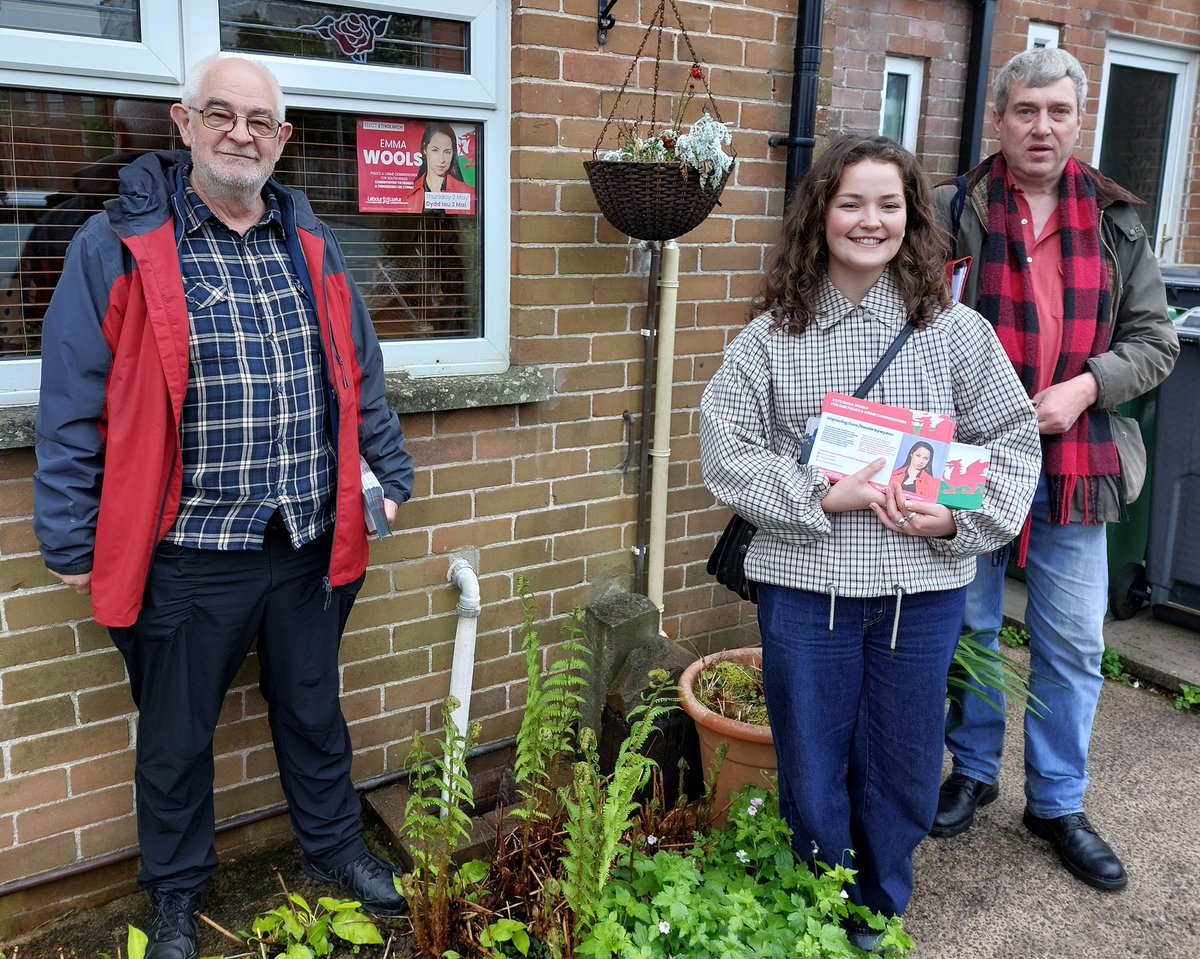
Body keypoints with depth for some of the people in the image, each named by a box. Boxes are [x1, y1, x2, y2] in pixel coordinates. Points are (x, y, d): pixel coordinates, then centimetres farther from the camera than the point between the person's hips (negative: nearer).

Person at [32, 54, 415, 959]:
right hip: (187, 555, -3)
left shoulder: (311, 243, 7)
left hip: (311, 545, 4)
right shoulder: (119, 245, -8)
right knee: (176, 738, 15)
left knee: (314, 711, 21)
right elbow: (74, 409, -7)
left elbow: (361, 375, 14)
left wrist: (391, 471, 13)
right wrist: (71, 540, -7)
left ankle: (335, 846, 43)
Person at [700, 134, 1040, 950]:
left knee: (902, 769, 16)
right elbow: (727, 449, -6)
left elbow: (1013, 437, 5)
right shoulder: (773, 336, -3)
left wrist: (960, 517, -11)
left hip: (924, 587, 1)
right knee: (813, 769, 14)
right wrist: (822, 497, -17)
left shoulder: (955, 330, 0)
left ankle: (877, 916, 42)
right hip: (806, 585, -1)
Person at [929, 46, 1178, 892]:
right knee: (969, 629, 13)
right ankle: (973, 770, 35)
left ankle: (1058, 802, 28)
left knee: (1073, 643, 10)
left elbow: (1153, 338, 6)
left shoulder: (1117, 224, 6)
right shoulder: (950, 212, -4)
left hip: (1074, 465, 3)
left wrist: (1085, 387, -11)